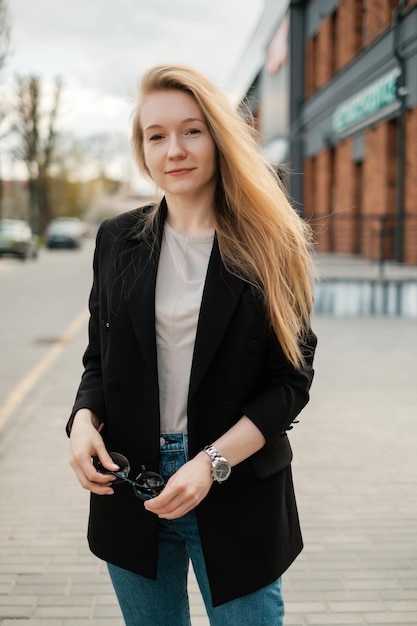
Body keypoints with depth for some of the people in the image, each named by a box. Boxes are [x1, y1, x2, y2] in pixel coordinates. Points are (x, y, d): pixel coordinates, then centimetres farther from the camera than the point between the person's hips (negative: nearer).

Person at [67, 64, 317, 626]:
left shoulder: (269, 246, -5)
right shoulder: (118, 241, 4)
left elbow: (292, 378, -6)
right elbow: (99, 357, 12)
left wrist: (213, 463, -16)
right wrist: (84, 420, -8)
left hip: (236, 496, -3)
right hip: (129, 489, 3)